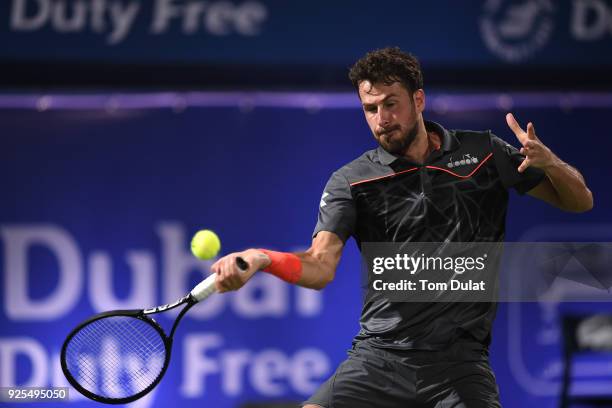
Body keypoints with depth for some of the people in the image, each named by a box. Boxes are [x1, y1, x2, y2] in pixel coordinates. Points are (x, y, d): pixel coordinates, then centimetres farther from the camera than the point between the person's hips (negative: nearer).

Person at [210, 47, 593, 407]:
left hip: (460, 362, -1)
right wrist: (259, 258, -33)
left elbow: (579, 201, 11)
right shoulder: (350, 182, 2)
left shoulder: (483, 153, 6)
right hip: (378, 355, 1)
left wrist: (549, 162, -12)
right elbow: (321, 265, -12)